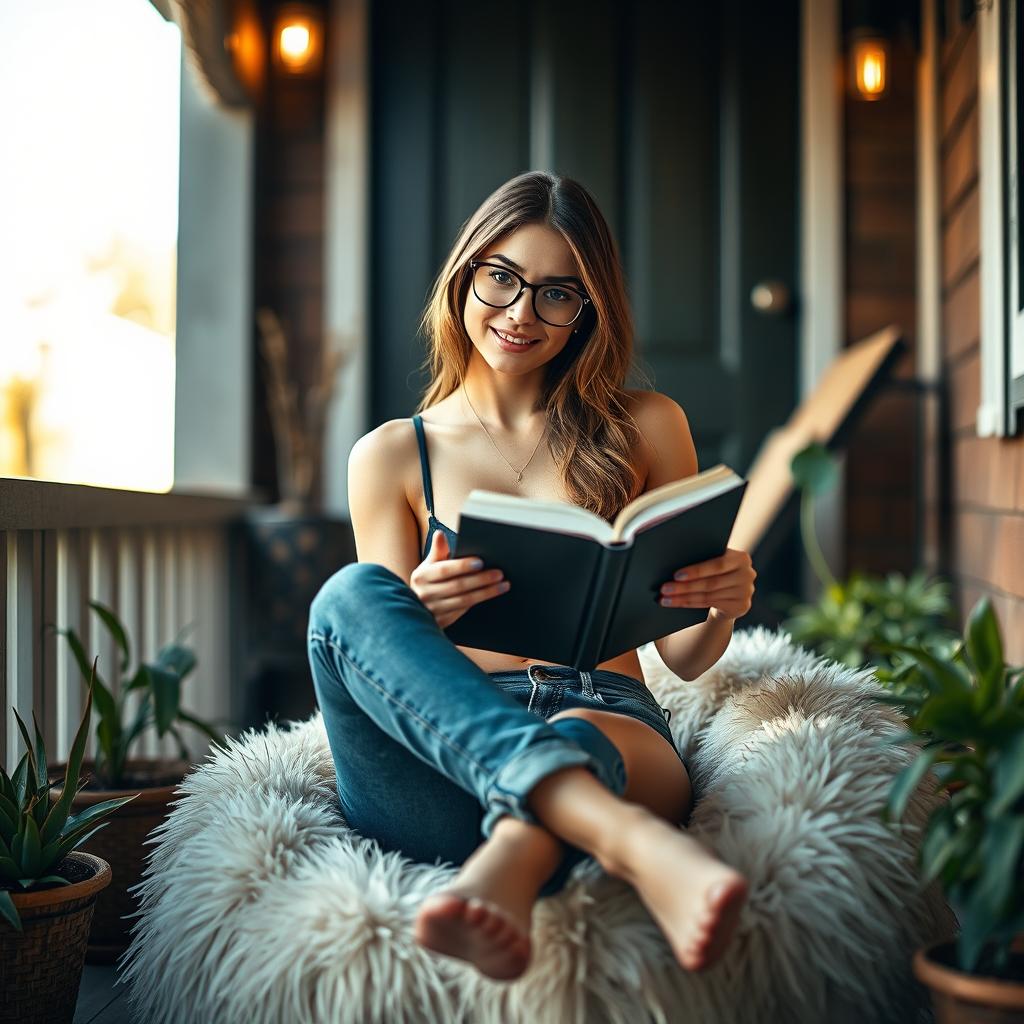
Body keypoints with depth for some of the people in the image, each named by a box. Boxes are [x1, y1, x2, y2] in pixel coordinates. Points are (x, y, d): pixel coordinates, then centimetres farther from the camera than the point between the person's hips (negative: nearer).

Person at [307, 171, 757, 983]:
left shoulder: (645, 428, 16)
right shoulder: (390, 456, 15)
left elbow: (682, 656, 16)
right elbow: (372, 628, 9)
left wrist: (723, 607, -9)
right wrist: (419, 619, -15)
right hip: (441, 760, 0)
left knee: (577, 736, -34)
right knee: (351, 595, -29)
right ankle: (641, 848, -47)